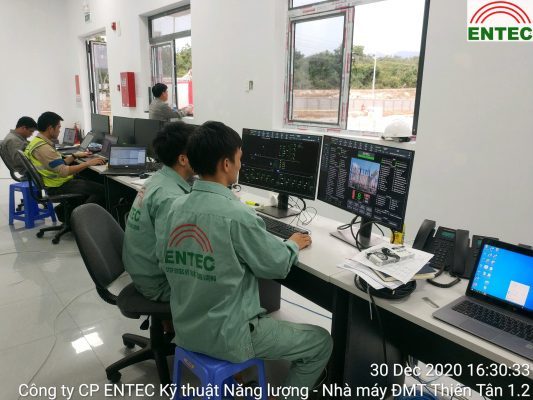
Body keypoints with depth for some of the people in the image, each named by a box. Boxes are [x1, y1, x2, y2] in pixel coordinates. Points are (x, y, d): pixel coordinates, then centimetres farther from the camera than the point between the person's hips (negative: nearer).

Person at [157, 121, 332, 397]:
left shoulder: (176, 207, -5)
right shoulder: (237, 215, -25)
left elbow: (163, 259, 7)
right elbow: (277, 266, -13)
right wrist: (294, 244, 7)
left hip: (186, 329, 8)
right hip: (226, 337, -7)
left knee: (262, 309, 35)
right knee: (321, 343, 9)